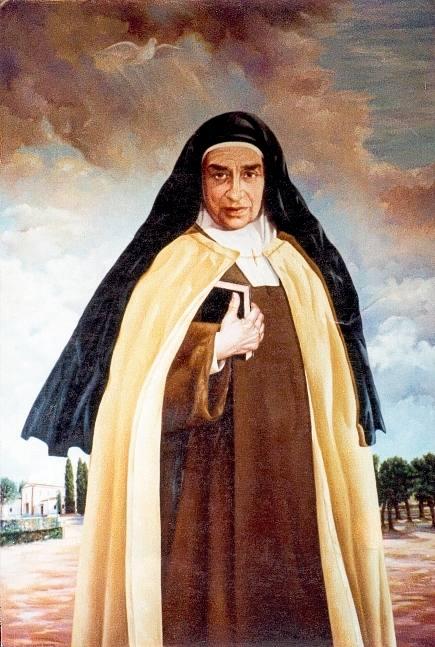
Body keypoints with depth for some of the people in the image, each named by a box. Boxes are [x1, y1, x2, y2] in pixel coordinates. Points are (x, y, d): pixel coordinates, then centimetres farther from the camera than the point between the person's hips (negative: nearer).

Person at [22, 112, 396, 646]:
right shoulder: (171, 264, -1)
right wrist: (216, 352, -16)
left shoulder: (300, 264, 11)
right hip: (201, 490, -3)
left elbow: (332, 393, 11)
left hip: (290, 486, 4)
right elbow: (135, 387, -5)